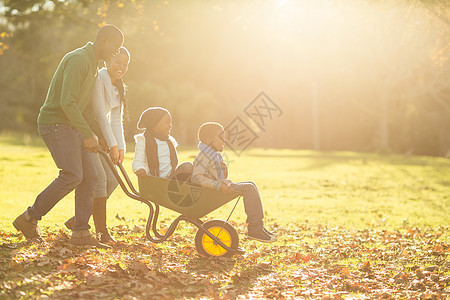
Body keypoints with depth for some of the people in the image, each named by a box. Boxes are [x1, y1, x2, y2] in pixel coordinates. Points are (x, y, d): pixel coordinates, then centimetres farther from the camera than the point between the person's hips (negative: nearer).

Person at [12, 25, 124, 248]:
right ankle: (30, 219, -4)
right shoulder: (78, 60, -16)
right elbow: (67, 102, -24)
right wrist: (88, 135, -22)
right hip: (55, 123, -10)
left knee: (89, 176, 2)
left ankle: (81, 232, 6)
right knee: (72, 176, -17)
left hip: (71, 127, 10)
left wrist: (100, 134, 24)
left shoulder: (92, 65, 17)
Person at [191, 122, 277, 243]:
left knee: (250, 185, 9)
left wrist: (224, 168, 1)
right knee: (249, 188, -17)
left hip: (220, 188, 11)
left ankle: (257, 226, 6)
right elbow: (196, 178, -27)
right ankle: (255, 230, -16)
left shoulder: (216, 155, 18)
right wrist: (219, 185, -32)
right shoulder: (204, 156, -14)